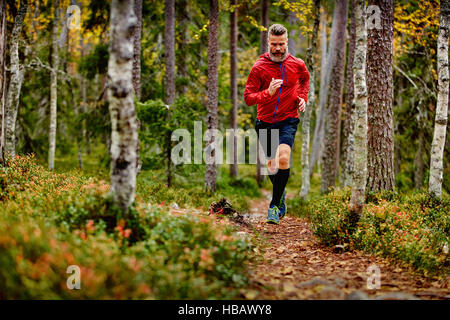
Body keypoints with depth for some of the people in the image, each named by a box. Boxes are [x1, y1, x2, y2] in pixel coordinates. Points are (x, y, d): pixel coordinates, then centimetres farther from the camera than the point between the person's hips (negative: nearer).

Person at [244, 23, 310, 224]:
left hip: (288, 120, -1)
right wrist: (268, 93, -28)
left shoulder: (298, 64, -1)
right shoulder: (259, 67, -8)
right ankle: (281, 196, 43)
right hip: (265, 121, 1)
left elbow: (305, 79, 24)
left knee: (283, 158, -25)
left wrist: (302, 97, 8)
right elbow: (248, 98, -11)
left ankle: (275, 206, -19)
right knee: (272, 163, 14)